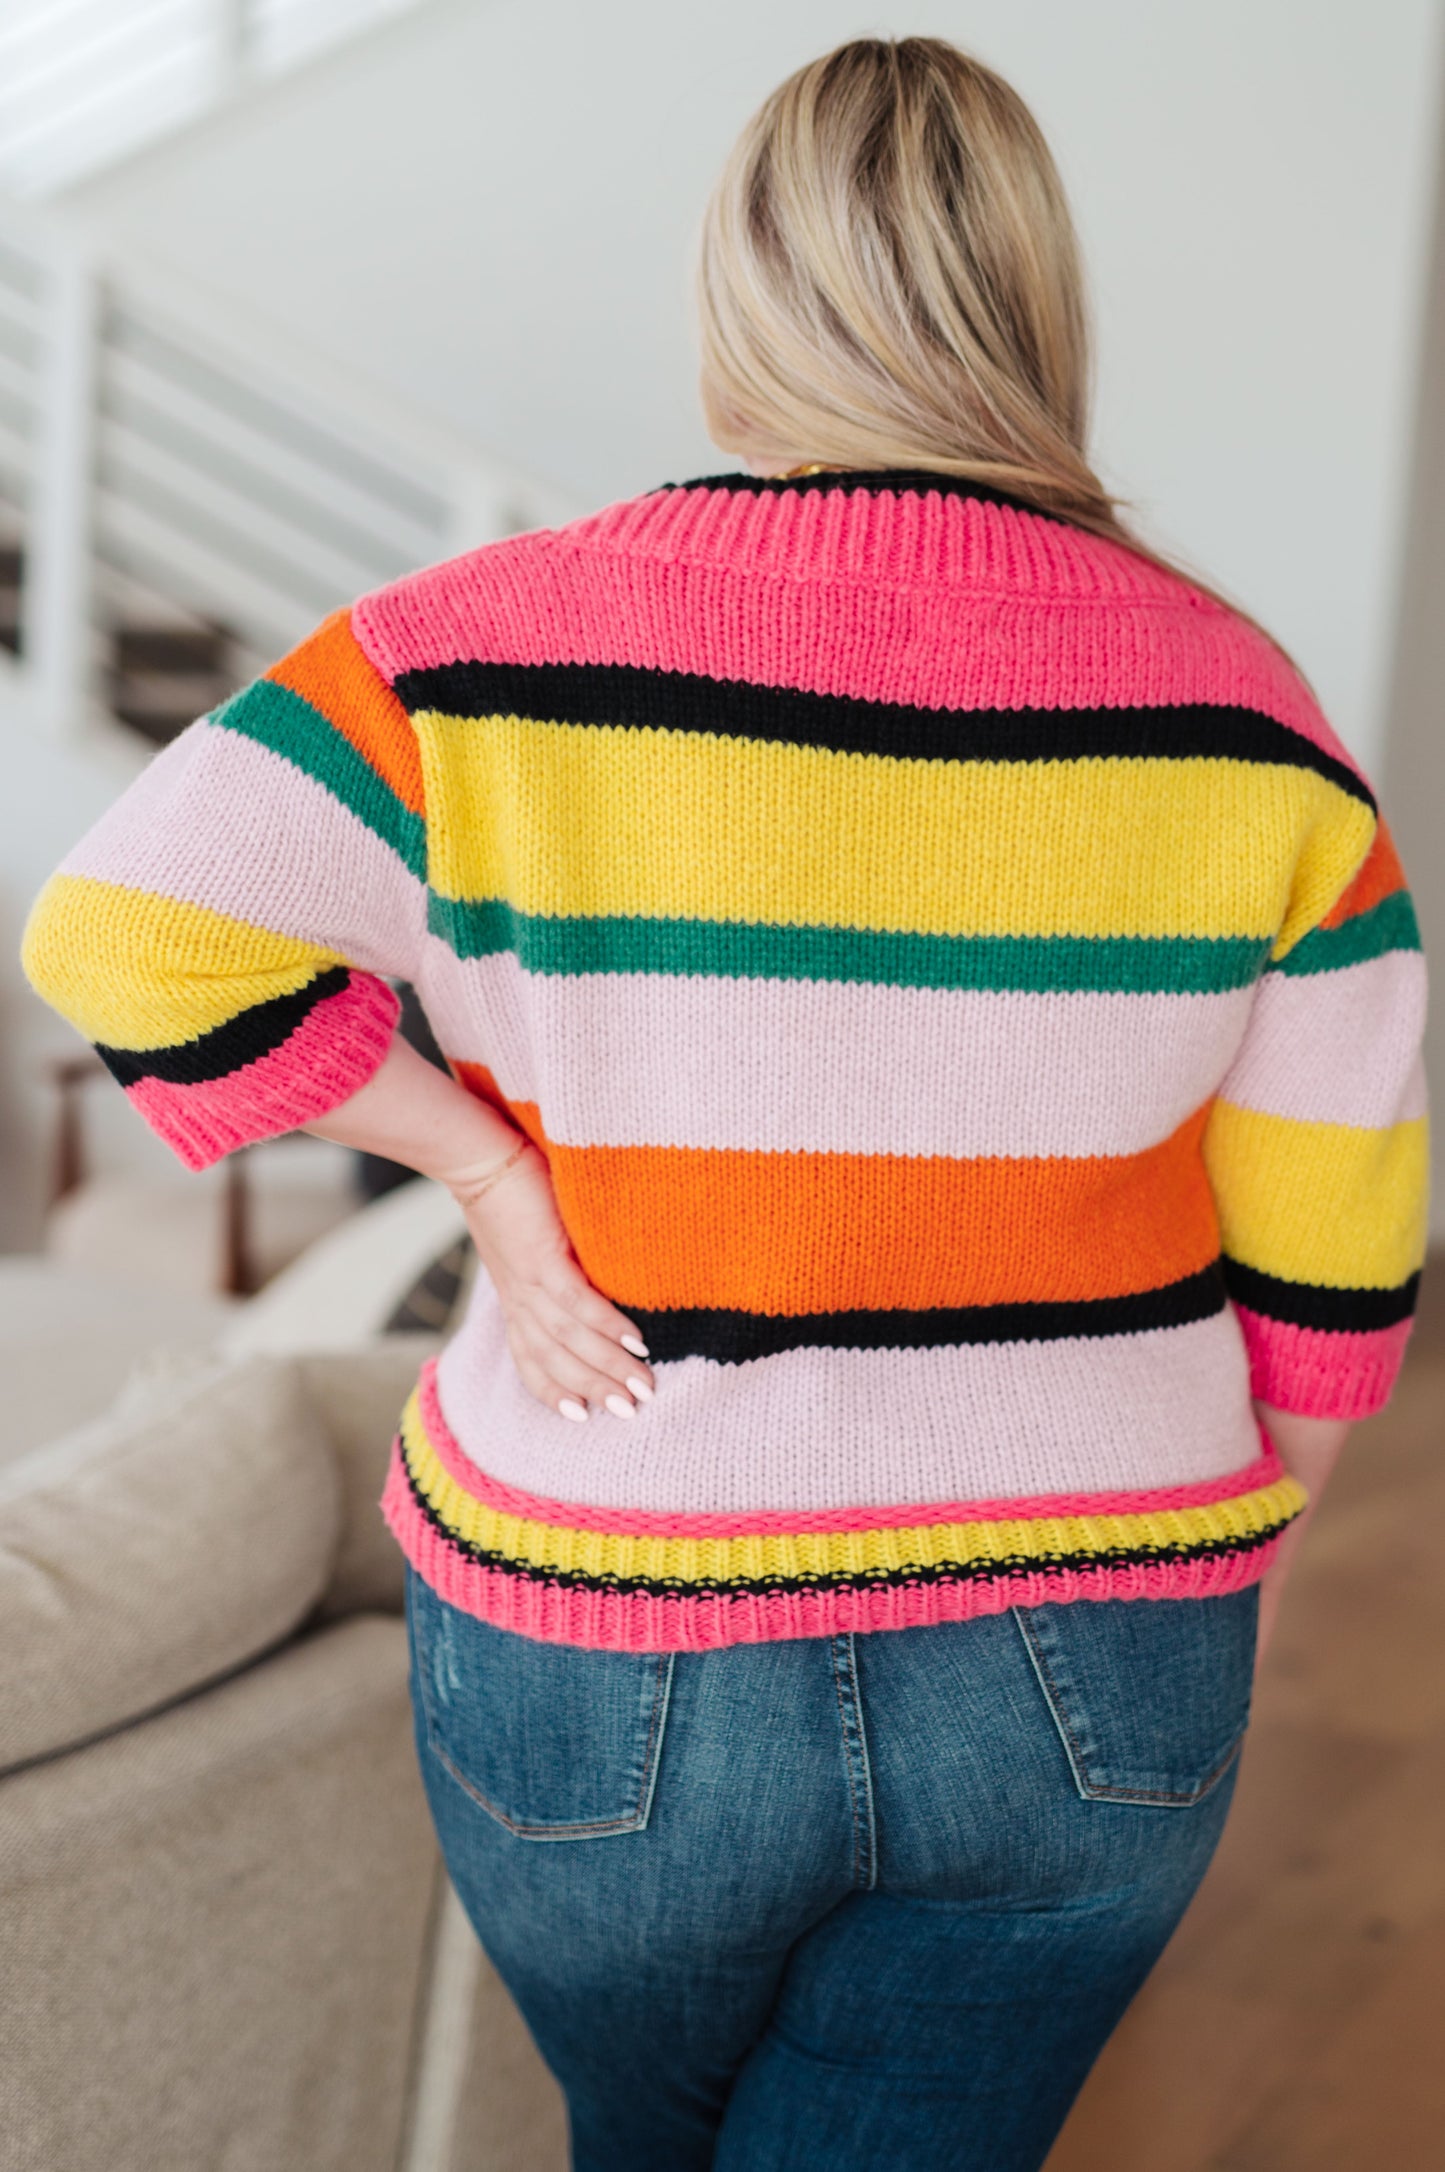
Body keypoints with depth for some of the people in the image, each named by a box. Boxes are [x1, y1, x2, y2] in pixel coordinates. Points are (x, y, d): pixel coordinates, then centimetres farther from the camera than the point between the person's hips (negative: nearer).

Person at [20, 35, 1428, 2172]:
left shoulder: (511, 653, -13)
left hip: (614, 1668, 0)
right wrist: (1237, 1557, 11)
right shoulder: (1231, 705, -8)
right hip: (1082, 1674, 1)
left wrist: (481, 1161, -12)